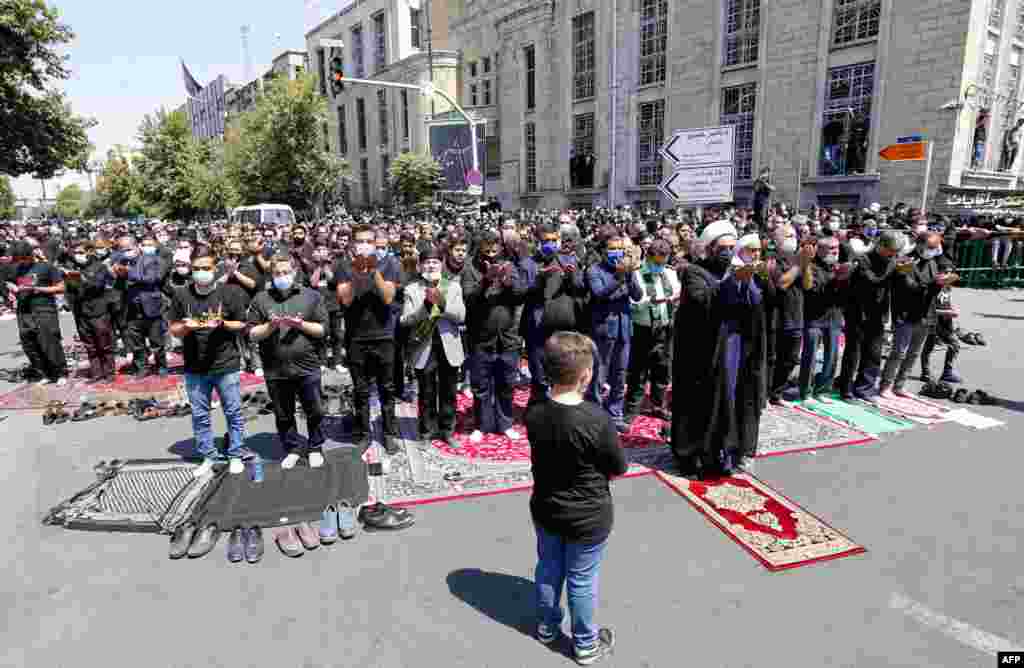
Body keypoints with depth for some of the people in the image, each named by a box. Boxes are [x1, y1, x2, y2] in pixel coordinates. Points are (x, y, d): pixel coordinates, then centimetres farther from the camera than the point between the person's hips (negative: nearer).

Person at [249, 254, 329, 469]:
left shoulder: (311, 296, 3)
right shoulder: (261, 299, 6)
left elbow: (322, 329, 1)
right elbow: (252, 334, 4)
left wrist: (301, 324, -14)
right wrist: (270, 326, -13)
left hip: (307, 368, -1)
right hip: (275, 370, 1)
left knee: (315, 412, 6)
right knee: (283, 416, 13)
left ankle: (314, 448, 27)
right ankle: (292, 449, 32)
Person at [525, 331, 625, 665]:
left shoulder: (534, 414, -14)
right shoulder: (598, 419, -29)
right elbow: (619, 467, -14)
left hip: (545, 510, 4)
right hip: (588, 518, -4)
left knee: (548, 569, 24)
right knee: (581, 581, 15)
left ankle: (547, 626, 46)